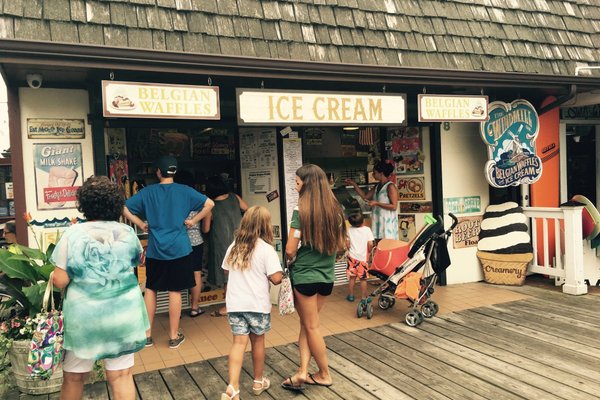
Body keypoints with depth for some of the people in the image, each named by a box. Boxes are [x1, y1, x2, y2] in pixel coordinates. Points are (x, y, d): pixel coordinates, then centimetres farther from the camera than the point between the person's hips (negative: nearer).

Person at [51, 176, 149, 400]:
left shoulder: (73, 234, -9)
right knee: (121, 375, 10)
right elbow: (139, 259, 19)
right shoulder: (127, 232, 0)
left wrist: (53, 276, 12)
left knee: (74, 377, 16)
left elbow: (60, 281, -10)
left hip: (83, 315, -2)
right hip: (123, 312, 2)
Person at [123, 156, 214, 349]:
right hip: (179, 249, -1)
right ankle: (174, 336, 14)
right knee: (175, 291, 4)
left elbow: (124, 208, 2)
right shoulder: (184, 191, -3)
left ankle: (147, 334, 20)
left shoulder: (147, 191, 1)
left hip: (154, 250, 2)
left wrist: (141, 224, 7)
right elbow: (209, 203, -6)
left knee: (150, 289, 14)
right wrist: (193, 221, -1)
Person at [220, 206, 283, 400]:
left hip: (235, 303, 4)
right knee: (257, 340, 13)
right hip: (257, 304, -3)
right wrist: (264, 275, 4)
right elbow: (276, 278, -17)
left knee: (239, 341, 3)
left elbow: (227, 270, 18)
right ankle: (258, 382, 29)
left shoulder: (234, 247, 5)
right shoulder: (266, 249, -12)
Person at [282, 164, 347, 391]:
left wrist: (292, 259, 5)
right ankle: (303, 371, 11)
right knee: (308, 324, 17)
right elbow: (341, 245, 9)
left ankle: (324, 374, 25)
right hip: (327, 276, 5)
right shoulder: (335, 209, 1)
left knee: (311, 326, 12)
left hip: (304, 275, -5)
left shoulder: (301, 210, -16)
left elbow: (290, 250, -16)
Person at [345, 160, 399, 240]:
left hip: (388, 222, -7)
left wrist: (376, 203, -17)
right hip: (378, 222, 7)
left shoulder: (390, 186, -11)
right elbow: (365, 196, 19)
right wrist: (354, 184, 15)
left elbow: (394, 206, -15)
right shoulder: (377, 186, 13)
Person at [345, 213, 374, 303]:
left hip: (352, 256, 3)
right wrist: (369, 252, 5)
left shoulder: (350, 229, -3)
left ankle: (351, 296, 24)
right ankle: (363, 298, 12)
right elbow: (370, 244, -14)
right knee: (363, 278, 7)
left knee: (352, 277, 14)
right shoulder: (367, 229, -11)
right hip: (363, 257, -3)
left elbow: (347, 243, 1)